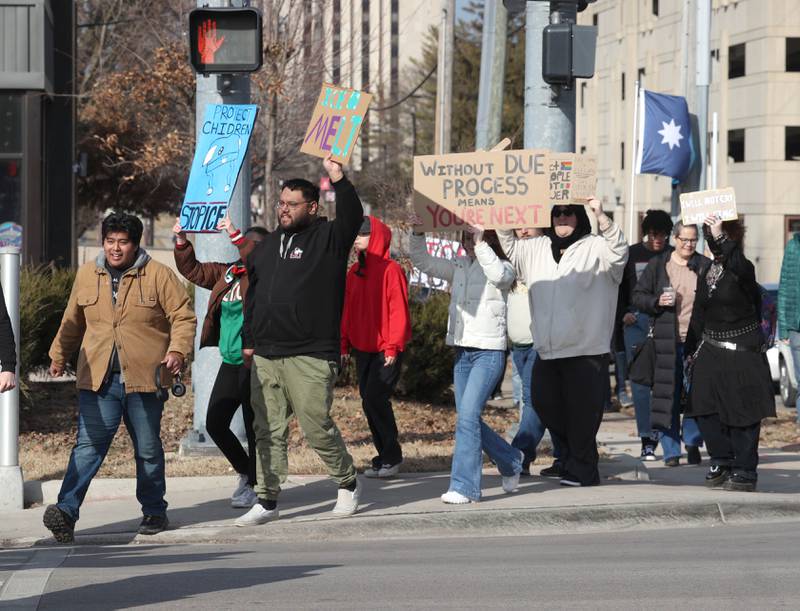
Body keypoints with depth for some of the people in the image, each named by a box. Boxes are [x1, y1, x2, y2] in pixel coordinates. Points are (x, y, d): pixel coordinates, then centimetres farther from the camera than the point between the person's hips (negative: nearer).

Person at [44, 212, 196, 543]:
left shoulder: (159, 275, -1)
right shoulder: (87, 274, 11)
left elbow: (183, 317, -2)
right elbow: (72, 321, 23)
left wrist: (177, 350, -16)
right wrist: (59, 355, 26)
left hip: (144, 380, -2)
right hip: (98, 380, 2)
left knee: (148, 449, 9)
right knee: (88, 446, -9)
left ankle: (154, 512, 23)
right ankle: (66, 510, -16)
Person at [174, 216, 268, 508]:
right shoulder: (226, 273, 14)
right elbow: (193, 270, 21)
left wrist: (234, 235, -28)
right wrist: (181, 241, 8)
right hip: (230, 363, 8)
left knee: (254, 426, -3)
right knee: (215, 423, 9)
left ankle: (254, 485, 8)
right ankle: (246, 471, 28)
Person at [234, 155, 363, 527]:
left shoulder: (328, 239, 0)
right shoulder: (267, 246, 18)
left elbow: (352, 217, -21)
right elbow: (252, 296, 24)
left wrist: (338, 178, -32)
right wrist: (248, 341, 20)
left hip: (311, 356, -6)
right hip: (265, 357, 6)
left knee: (317, 426, -6)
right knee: (269, 432, 6)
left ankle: (348, 484, 16)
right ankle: (267, 501, 11)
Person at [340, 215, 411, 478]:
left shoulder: (391, 270, -11)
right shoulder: (354, 272, 12)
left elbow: (399, 311, -14)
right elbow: (347, 310, 15)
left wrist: (393, 347, -17)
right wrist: (344, 345, 11)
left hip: (386, 350, -7)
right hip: (362, 348, 7)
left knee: (375, 400, -13)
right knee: (370, 402, 8)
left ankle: (392, 457, 0)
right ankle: (385, 456, 16)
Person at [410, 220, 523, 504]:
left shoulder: (502, 266, -3)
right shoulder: (459, 267, 12)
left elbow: (499, 276, -26)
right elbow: (424, 263, 9)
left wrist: (481, 242, -27)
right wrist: (418, 235, -6)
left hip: (489, 351, -7)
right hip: (463, 351, 7)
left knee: (467, 415, -16)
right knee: (468, 419, 10)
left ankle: (464, 487, -13)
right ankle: (510, 461, 32)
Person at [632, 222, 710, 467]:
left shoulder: (706, 266, 8)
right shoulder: (657, 265, 7)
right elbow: (638, 297, 9)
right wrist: (657, 302, -10)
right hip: (667, 341, 0)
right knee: (668, 395, 0)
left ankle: (692, 442, 14)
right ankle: (671, 450, 5)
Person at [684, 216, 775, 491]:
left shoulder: (742, 269, -9)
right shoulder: (706, 273, 12)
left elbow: (739, 265, -37)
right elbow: (698, 316, 19)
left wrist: (720, 237, -48)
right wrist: (691, 350, 20)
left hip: (742, 352, -7)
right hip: (711, 351, 7)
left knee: (741, 412, -4)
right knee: (705, 410, 3)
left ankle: (745, 471, 3)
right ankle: (722, 461, 16)